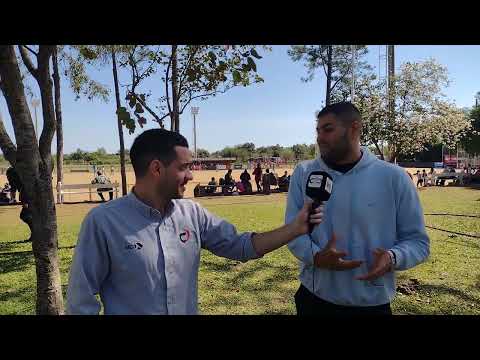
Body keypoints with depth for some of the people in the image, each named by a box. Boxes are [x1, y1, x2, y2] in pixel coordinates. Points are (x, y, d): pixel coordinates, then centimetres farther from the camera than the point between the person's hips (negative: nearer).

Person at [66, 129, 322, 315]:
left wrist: (295, 228, -6)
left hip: (189, 310, 5)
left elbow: (239, 245, -1)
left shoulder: (192, 213, -5)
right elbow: (82, 297, -12)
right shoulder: (103, 221, -18)